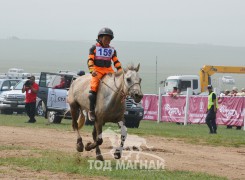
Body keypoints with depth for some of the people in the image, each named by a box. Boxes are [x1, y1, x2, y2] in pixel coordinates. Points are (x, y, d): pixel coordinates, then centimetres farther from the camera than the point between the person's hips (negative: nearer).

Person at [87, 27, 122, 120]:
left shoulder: (112, 50, 16)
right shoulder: (94, 48, 5)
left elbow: (116, 62, 17)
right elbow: (90, 60, -2)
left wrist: (120, 71, 3)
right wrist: (92, 70, -18)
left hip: (108, 70, 4)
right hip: (97, 71, -4)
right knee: (94, 86, -23)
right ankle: (91, 110, -18)